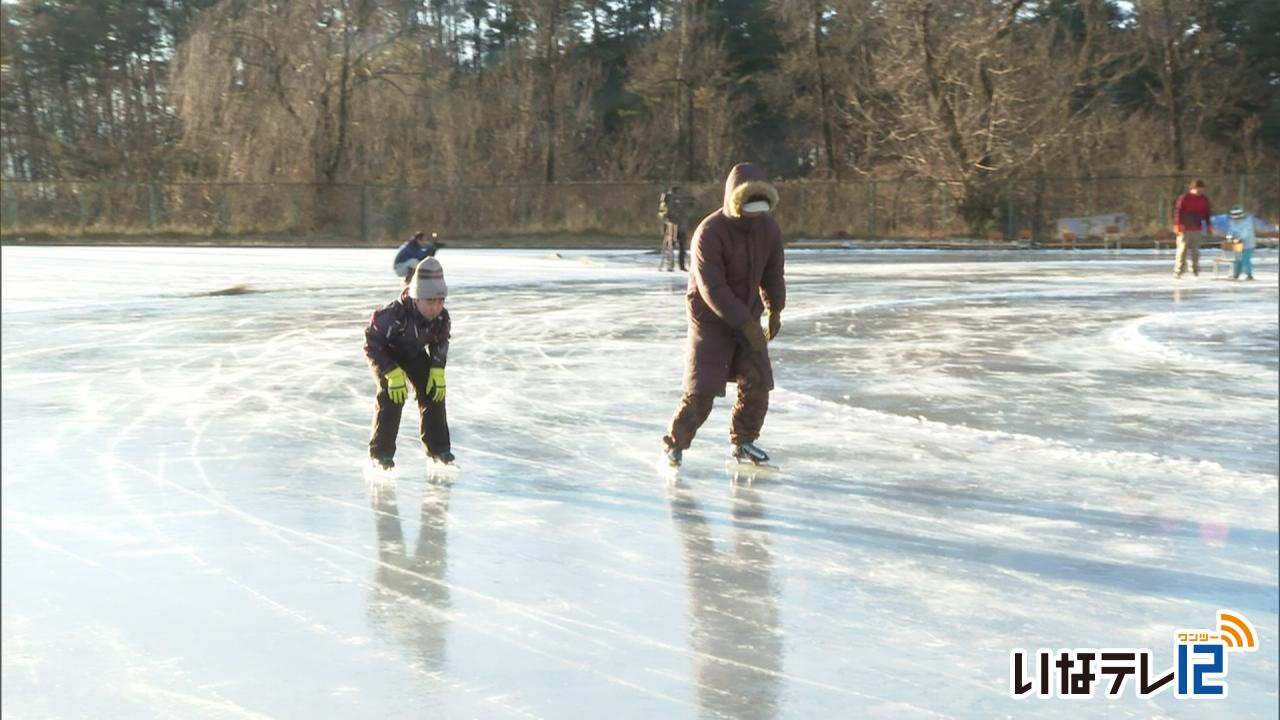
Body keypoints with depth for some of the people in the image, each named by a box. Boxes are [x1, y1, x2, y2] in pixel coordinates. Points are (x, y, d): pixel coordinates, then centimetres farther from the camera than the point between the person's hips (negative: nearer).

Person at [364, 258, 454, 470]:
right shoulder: (394, 314, -42)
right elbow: (371, 342, -33)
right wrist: (392, 373, -36)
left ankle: (438, 449, 8)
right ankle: (381, 454, -14)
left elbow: (440, 343, -3)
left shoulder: (441, 317, -24)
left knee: (433, 392, -5)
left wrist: (438, 370, -16)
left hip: (414, 352, 5)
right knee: (391, 395, -23)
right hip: (384, 352, -5)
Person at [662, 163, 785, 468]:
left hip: (747, 317, 6)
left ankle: (742, 442, 17)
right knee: (701, 389, -10)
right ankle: (674, 445, 5)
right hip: (711, 319, -5)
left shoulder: (769, 228, -6)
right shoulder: (709, 233, -24)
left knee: (757, 382, 0)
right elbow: (712, 288, -26)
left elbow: (773, 273, 10)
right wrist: (746, 324, -27)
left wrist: (775, 310, 11)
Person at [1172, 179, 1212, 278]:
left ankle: (1195, 271, 14)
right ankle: (1178, 271, -3)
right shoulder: (1184, 198, -7)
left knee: (1195, 251, 7)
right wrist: (1177, 225, -15)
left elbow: (1207, 213, 17)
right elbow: (1178, 211, -8)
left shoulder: (1204, 199, 9)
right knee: (1182, 250, -6)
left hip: (1197, 229, 5)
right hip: (1185, 228, -5)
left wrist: (1209, 225, 13)